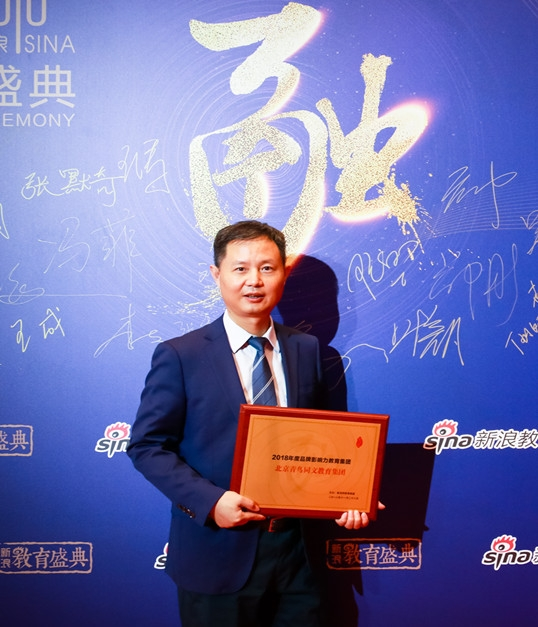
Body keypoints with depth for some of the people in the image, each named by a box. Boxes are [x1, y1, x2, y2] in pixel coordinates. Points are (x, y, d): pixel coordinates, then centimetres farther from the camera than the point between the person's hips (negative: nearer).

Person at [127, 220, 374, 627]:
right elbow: (147, 446, -6)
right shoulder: (179, 356, -7)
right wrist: (210, 501, -18)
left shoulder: (308, 351, 5)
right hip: (218, 557, -3)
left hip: (296, 550, 3)